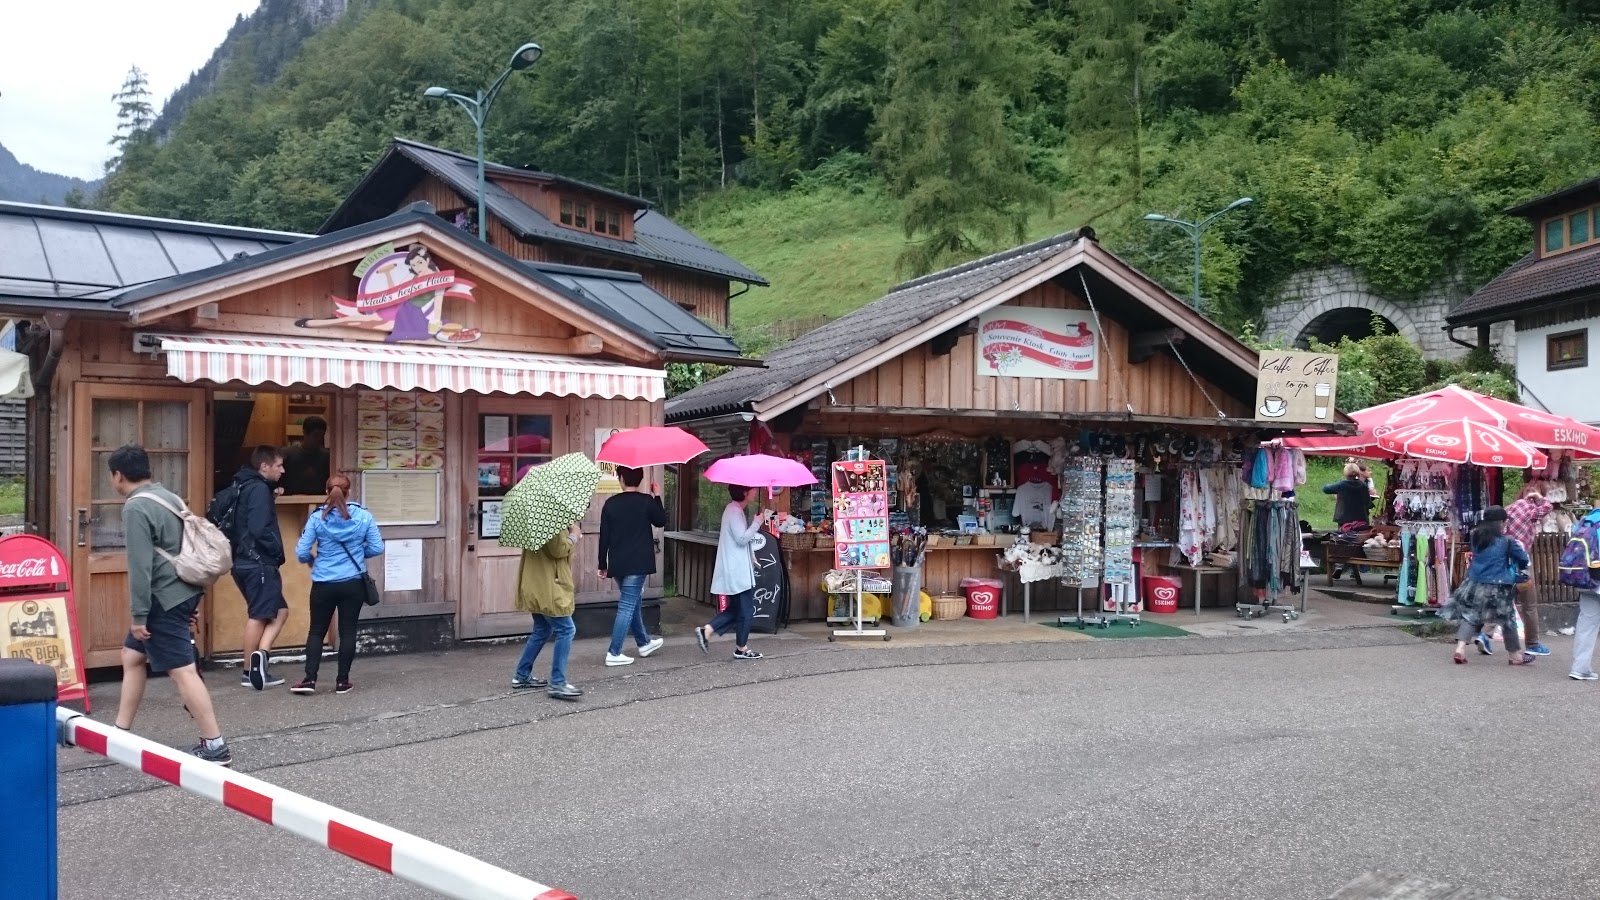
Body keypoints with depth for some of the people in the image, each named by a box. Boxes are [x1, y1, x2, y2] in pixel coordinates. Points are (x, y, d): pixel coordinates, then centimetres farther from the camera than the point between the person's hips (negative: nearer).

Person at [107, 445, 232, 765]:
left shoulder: (135, 508, -15)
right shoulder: (169, 497, 13)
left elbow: (140, 566, -20)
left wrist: (138, 614, -15)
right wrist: (194, 598, 22)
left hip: (164, 600, -10)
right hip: (182, 593, 10)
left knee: (183, 671, -8)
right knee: (132, 657, 21)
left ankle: (215, 747, -7)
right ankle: (121, 733, 28)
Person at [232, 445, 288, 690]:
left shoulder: (244, 487, 17)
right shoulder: (259, 489, -13)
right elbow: (260, 530, -23)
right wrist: (278, 555, -11)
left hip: (245, 562, 9)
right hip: (259, 564, -9)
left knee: (279, 611, 12)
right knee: (259, 616, -3)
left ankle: (260, 655, 2)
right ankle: (251, 671, -2)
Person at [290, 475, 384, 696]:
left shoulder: (317, 517, -6)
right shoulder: (363, 516, -4)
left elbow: (301, 553, -6)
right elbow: (377, 548, -1)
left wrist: (311, 561, 16)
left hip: (324, 584, 0)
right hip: (353, 584, 0)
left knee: (317, 631, 12)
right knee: (347, 631, 7)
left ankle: (310, 679, 6)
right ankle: (342, 681, 10)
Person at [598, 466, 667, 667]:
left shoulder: (611, 503, 1)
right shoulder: (646, 501, -9)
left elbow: (604, 536, 2)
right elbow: (661, 521, 7)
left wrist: (603, 565, 10)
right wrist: (657, 498, 14)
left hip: (617, 565, 5)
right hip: (638, 564, -5)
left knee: (632, 603, 20)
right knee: (627, 606, -2)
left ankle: (644, 643, 34)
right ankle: (614, 653, -5)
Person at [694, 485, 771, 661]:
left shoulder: (735, 509, 15)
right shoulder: (735, 511, -17)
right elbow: (742, 538, -21)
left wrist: (758, 521, 11)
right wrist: (757, 523, -12)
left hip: (735, 571, 10)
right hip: (738, 571, -10)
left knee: (736, 608, 15)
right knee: (745, 609, 0)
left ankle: (706, 630, 7)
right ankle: (741, 649, 9)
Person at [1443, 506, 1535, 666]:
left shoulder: (1476, 537, 5)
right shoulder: (1506, 541, -8)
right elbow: (1523, 559, -1)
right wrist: (1520, 569, 20)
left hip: (1475, 584, 4)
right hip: (1498, 587, -4)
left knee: (1471, 615, 7)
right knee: (1507, 619, 10)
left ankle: (1460, 648, -10)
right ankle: (1516, 656, 22)